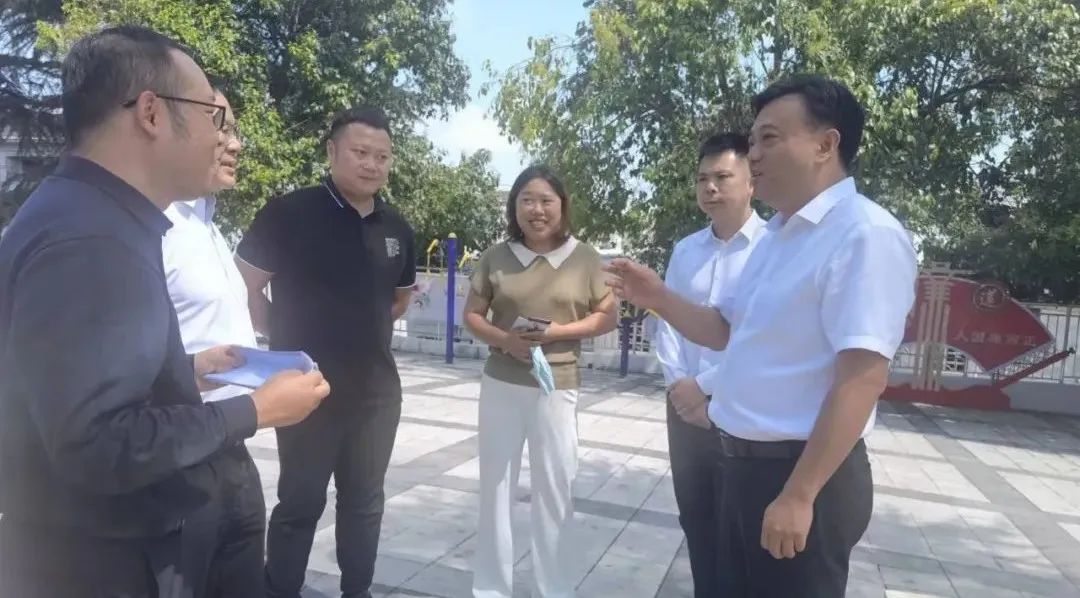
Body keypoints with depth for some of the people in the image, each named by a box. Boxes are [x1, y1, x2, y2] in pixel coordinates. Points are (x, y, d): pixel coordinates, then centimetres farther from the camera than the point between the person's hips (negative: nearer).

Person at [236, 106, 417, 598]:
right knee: (301, 501, 8)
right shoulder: (288, 213, -11)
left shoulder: (396, 229, 4)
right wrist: (286, 342, -6)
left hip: (377, 387, 5)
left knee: (365, 499, 16)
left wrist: (363, 332, 10)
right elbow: (244, 288, -7)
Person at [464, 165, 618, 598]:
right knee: (494, 485, 12)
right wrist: (504, 339, -14)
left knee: (554, 491, 8)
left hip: (557, 388, -1)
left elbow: (607, 318, 1)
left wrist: (558, 331, -15)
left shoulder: (585, 258, -3)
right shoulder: (496, 257, 0)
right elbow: (471, 315, 6)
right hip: (501, 385, 2)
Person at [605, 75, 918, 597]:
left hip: (805, 472, -9)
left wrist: (799, 495, -24)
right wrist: (657, 297, 3)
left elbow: (862, 379, -24)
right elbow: (725, 331, 17)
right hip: (745, 462, 9)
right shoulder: (777, 236, 11)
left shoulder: (866, 235, -19)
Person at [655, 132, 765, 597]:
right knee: (695, 520, 16)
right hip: (685, 407, 6)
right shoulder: (685, 250, 10)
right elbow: (666, 320, 8)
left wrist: (705, 387, -14)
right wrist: (678, 384, -6)